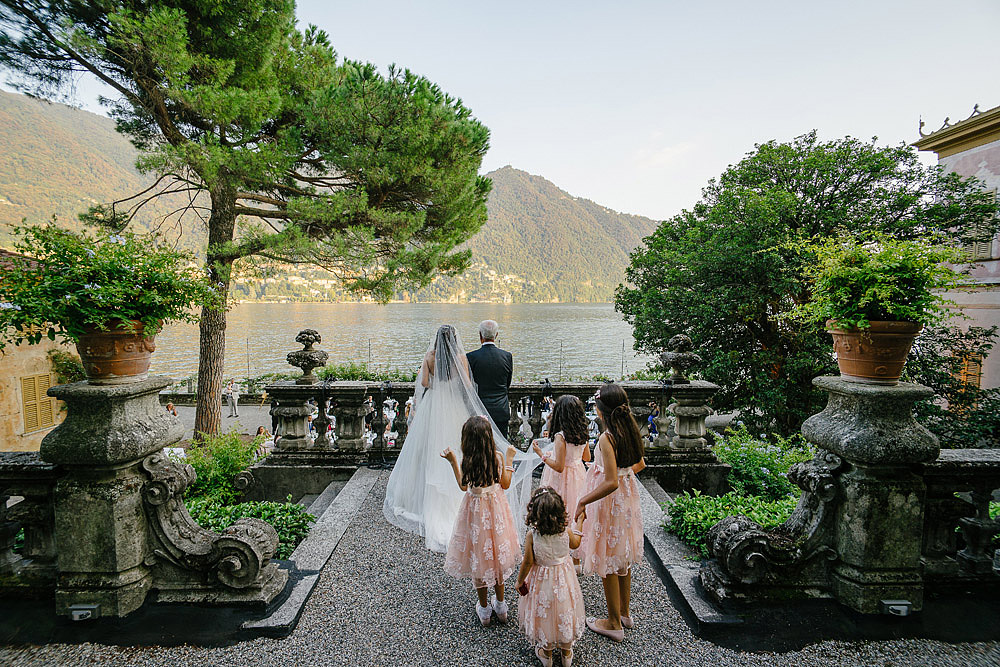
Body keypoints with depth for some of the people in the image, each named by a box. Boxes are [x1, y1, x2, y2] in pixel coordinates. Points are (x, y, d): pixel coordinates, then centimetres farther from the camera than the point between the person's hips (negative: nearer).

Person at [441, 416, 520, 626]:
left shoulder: (467, 461, -20)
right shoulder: (498, 457, -15)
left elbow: (463, 486, -4)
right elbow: (505, 484, -2)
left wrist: (453, 462, -1)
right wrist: (509, 459, 5)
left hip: (475, 512, -2)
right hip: (496, 508, 2)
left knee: (477, 556, 15)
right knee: (497, 554, 20)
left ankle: (484, 609, 28)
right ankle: (500, 606, 33)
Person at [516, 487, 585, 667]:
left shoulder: (532, 535, -27)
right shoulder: (565, 532, -21)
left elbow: (528, 562, -18)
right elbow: (575, 543, 2)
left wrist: (520, 581, -1)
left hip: (542, 583, -2)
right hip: (564, 580, 2)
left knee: (544, 613, 21)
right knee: (564, 613, 23)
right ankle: (566, 652, 43)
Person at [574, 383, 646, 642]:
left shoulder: (607, 439, -27)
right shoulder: (630, 431, -2)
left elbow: (611, 483, -30)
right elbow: (640, 464, 12)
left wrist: (583, 501, -22)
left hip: (609, 501, -8)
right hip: (627, 497, 9)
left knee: (608, 562, 8)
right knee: (622, 556, 23)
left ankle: (614, 623, 22)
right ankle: (624, 612, 39)